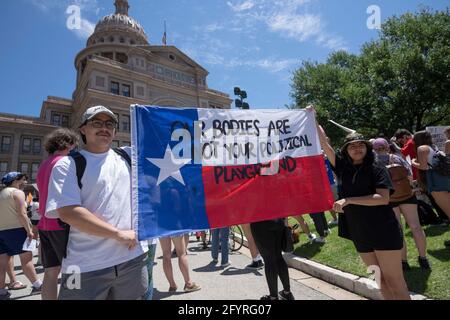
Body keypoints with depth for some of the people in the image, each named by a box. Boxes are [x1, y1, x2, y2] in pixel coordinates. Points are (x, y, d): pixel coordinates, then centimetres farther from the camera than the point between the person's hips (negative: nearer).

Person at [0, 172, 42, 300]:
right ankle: (37, 285, 0)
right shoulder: (17, 192, -8)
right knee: (26, 257, -4)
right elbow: (22, 214, -17)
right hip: (15, 229, -9)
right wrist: (29, 230, -14)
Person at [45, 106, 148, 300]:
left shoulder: (128, 156, 9)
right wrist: (118, 234, -15)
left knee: (132, 296, 17)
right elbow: (68, 212, -14)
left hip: (133, 258, 4)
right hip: (87, 267, -4)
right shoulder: (68, 165, -3)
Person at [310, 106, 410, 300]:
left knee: (395, 281, 0)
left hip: (383, 232, -4)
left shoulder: (377, 170, -5)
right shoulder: (343, 168, 5)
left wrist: (348, 200, -21)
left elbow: (383, 198, -16)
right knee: (382, 279, 15)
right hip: (359, 234, 4)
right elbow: (324, 143, 3)